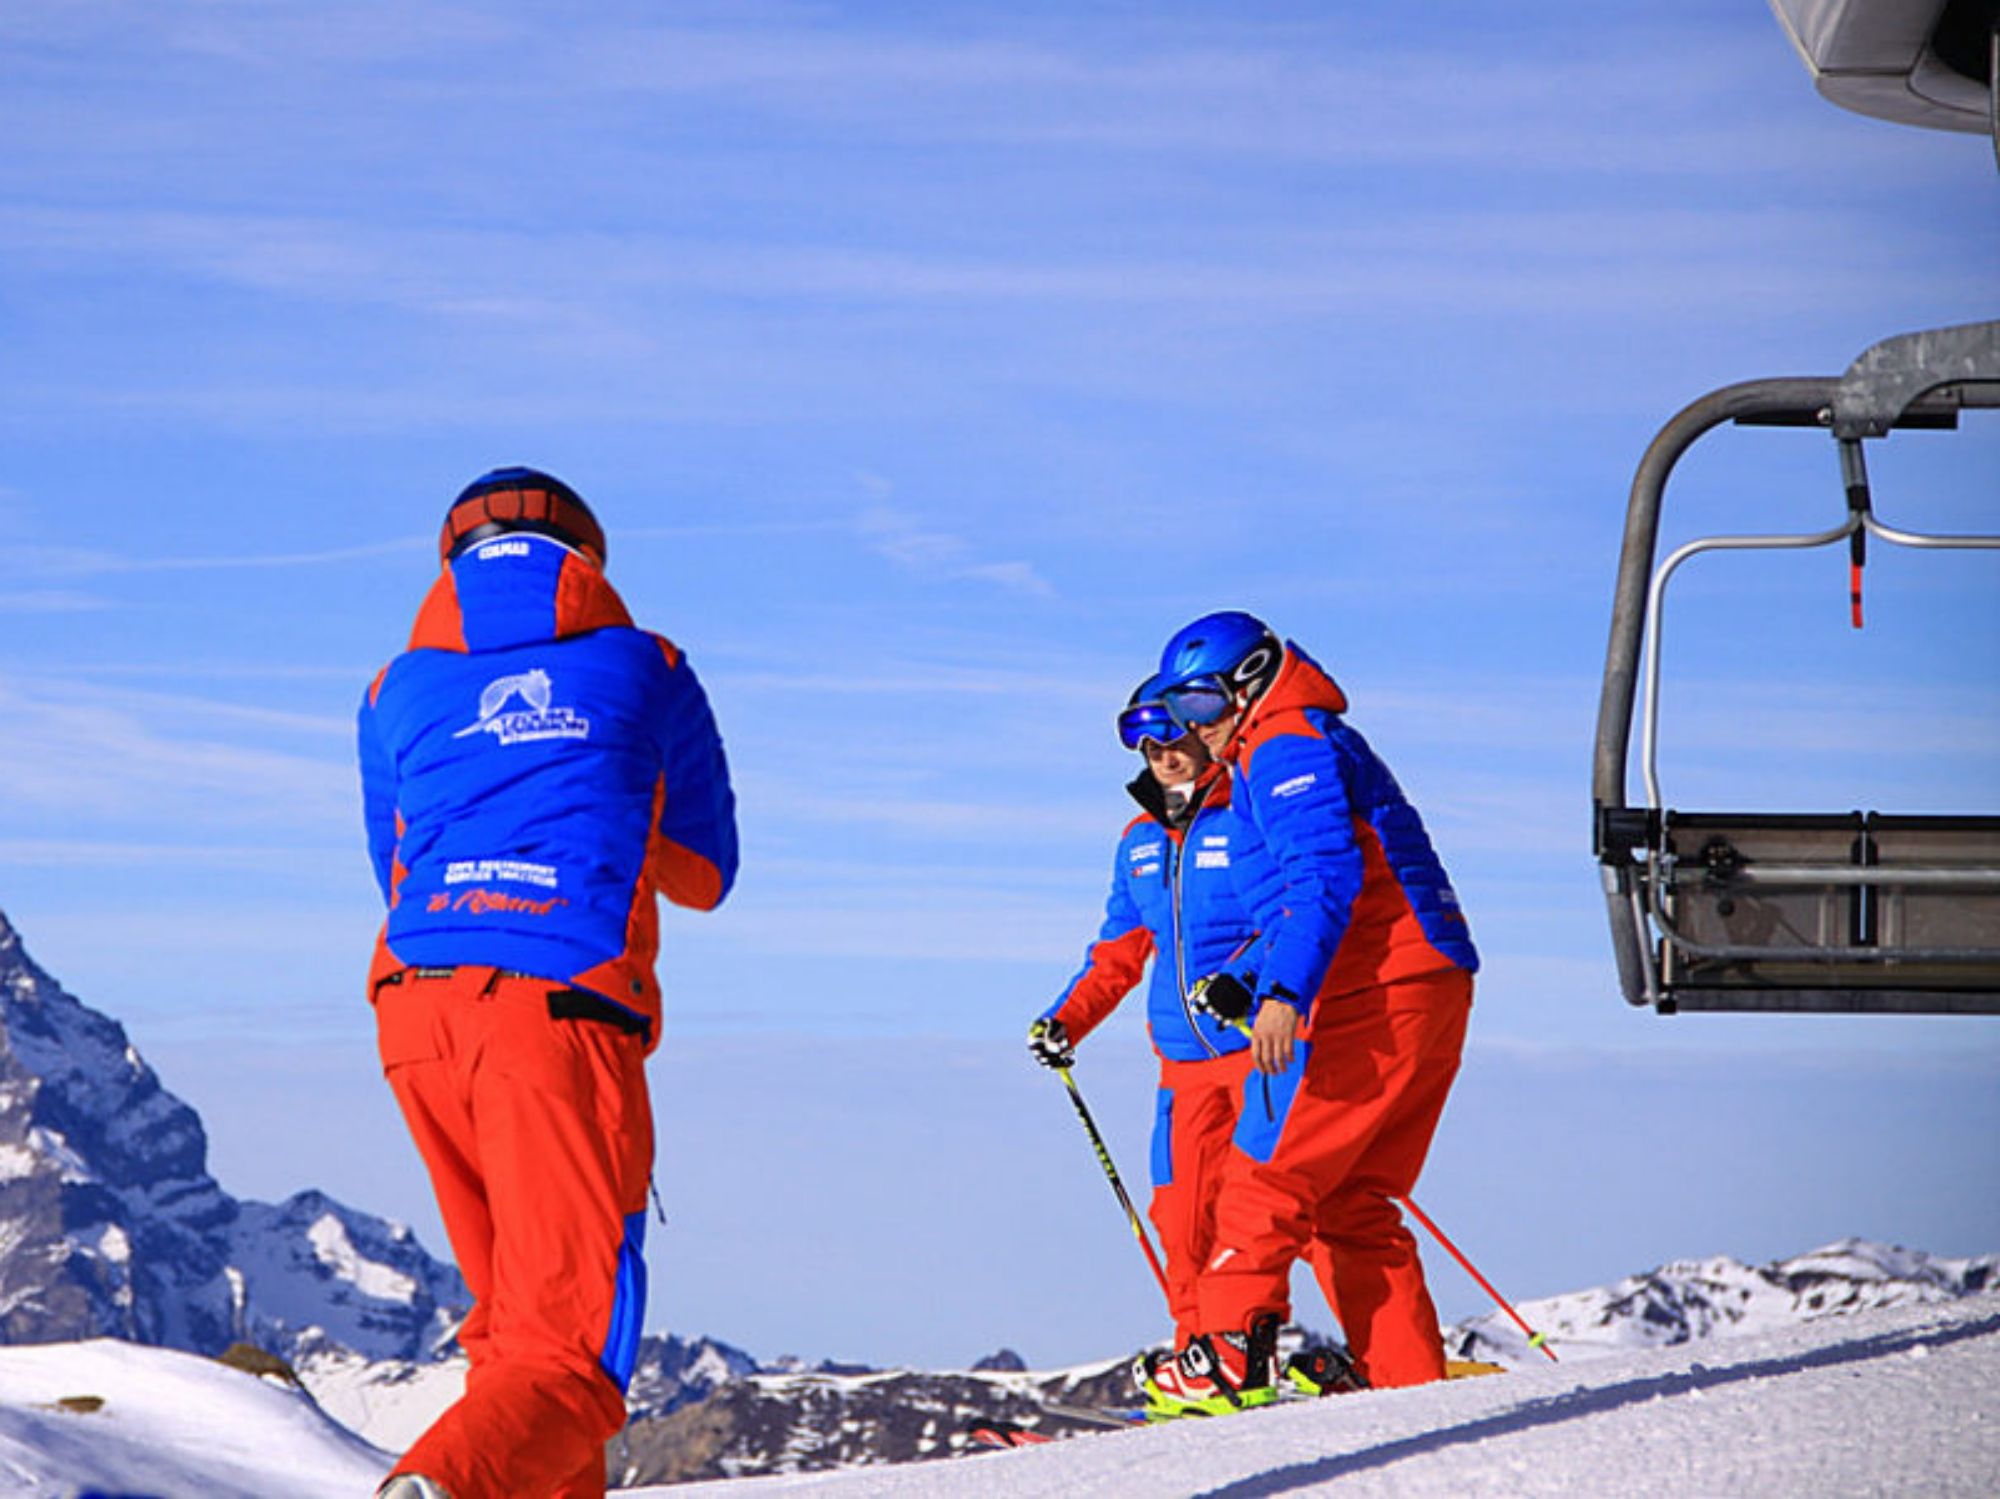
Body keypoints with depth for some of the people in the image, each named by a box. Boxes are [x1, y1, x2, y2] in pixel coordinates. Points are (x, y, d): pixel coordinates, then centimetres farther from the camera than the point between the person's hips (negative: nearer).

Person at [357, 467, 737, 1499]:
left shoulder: (399, 689, 18)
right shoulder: (646, 670, 14)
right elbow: (708, 875, 25)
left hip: (418, 1009, 4)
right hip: (567, 1011, -4)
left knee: (513, 1313, 23)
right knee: (569, 1352, -9)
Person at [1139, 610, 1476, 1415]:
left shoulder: (1286, 747, -7)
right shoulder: (1323, 744, 26)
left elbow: (1326, 875, -21)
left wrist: (1284, 991, -30)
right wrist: (1249, 982, 21)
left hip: (1375, 998, -10)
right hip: (1431, 987, 10)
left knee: (1268, 1171, -8)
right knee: (1352, 1201, 12)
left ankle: (1233, 1361, -12)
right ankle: (1409, 1383, 8)